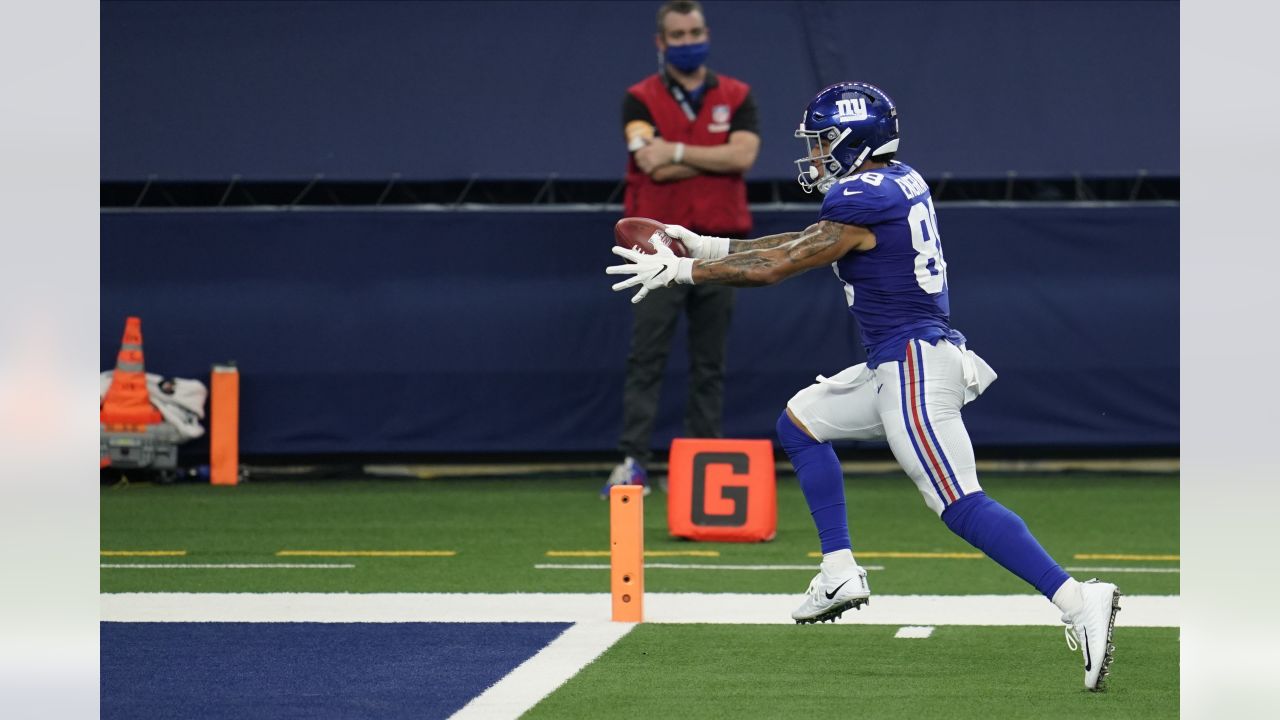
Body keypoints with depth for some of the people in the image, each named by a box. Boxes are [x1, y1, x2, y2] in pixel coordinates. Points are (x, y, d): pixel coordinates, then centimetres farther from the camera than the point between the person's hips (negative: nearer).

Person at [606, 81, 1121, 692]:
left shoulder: (865, 200, -15)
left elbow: (773, 267, -11)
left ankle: (1079, 601, -25)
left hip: (914, 365, -10)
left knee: (959, 505, -17)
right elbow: (805, 244, 23)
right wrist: (706, 246, 23)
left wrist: (678, 271, -1)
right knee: (800, 421, 21)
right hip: (898, 366, 10)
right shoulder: (900, 184, 14)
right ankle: (840, 573, 18)